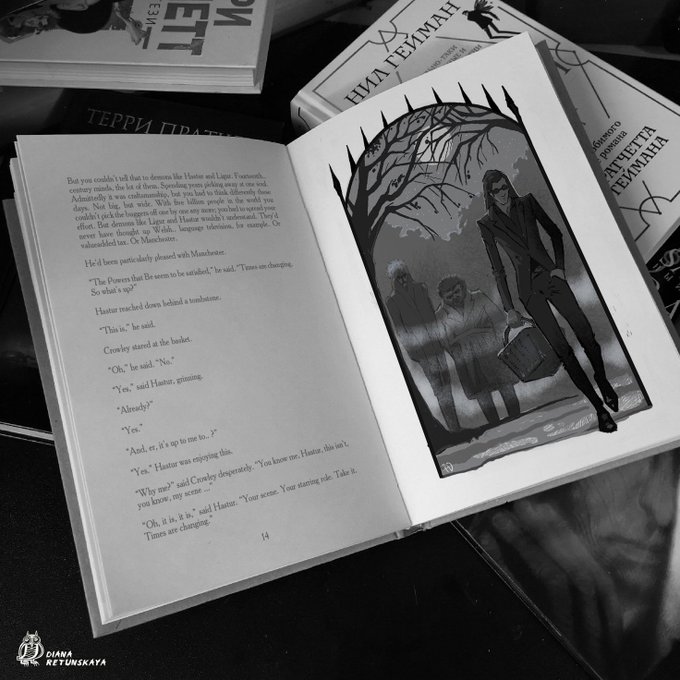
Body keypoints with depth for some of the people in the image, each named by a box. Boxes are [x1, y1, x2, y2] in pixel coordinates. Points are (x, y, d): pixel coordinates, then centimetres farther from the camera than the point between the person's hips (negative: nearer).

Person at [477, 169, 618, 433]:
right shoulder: (487, 224, -1)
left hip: (550, 275, 3)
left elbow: (555, 232, 13)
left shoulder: (527, 202, 6)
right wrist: (509, 308, -1)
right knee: (563, 349, -7)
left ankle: (603, 382, 21)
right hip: (528, 288, -2)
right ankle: (599, 408, -1)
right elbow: (497, 269, 0)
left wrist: (559, 266, -2)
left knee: (586, 334, -6)